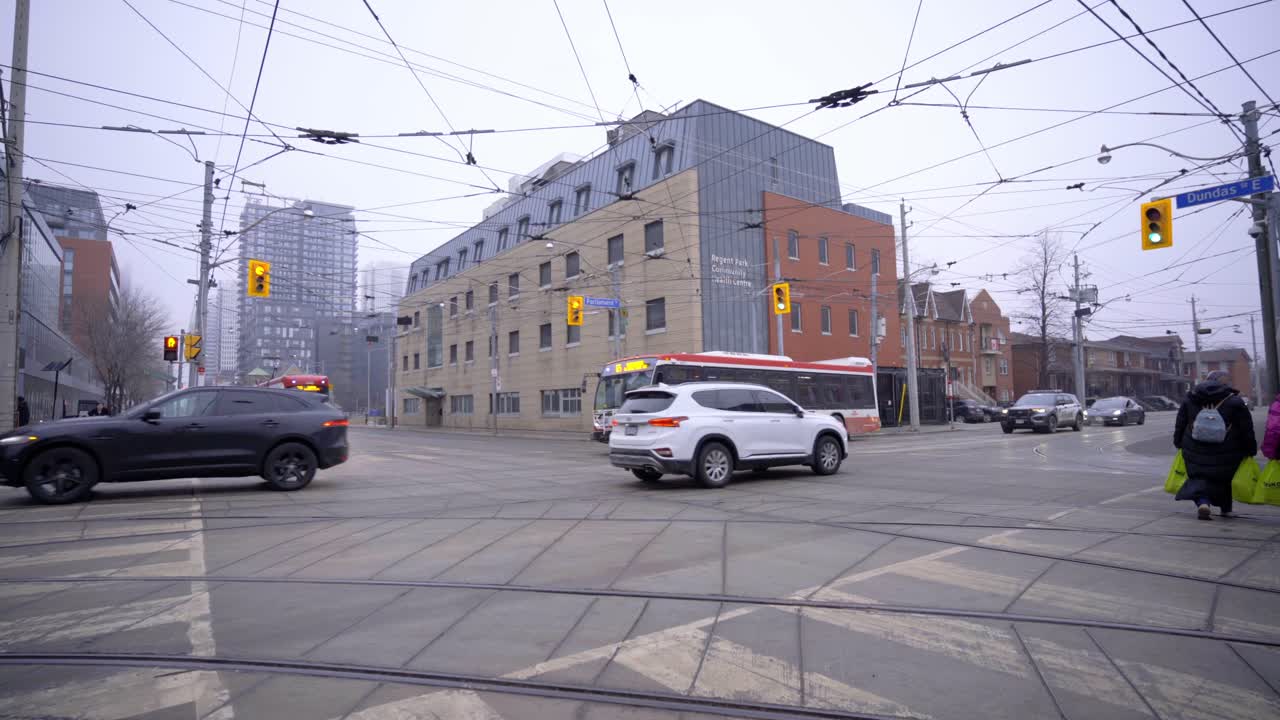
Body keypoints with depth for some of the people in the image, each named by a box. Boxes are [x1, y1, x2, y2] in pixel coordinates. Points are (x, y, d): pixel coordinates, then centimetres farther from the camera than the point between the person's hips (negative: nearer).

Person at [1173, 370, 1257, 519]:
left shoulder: (1190, 399, 4)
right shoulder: (1234, 401, -4)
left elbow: (1180, 425, 10)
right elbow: (1247, 430, -2)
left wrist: (1178, 443, 18)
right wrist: (1251, 450, 6)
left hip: (1196, 452, 1)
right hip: (1226, 453, 0)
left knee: (1198, 477, 5)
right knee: (1225, 479, 17)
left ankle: (1202, 501, -19)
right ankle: (1225, 509, 28)